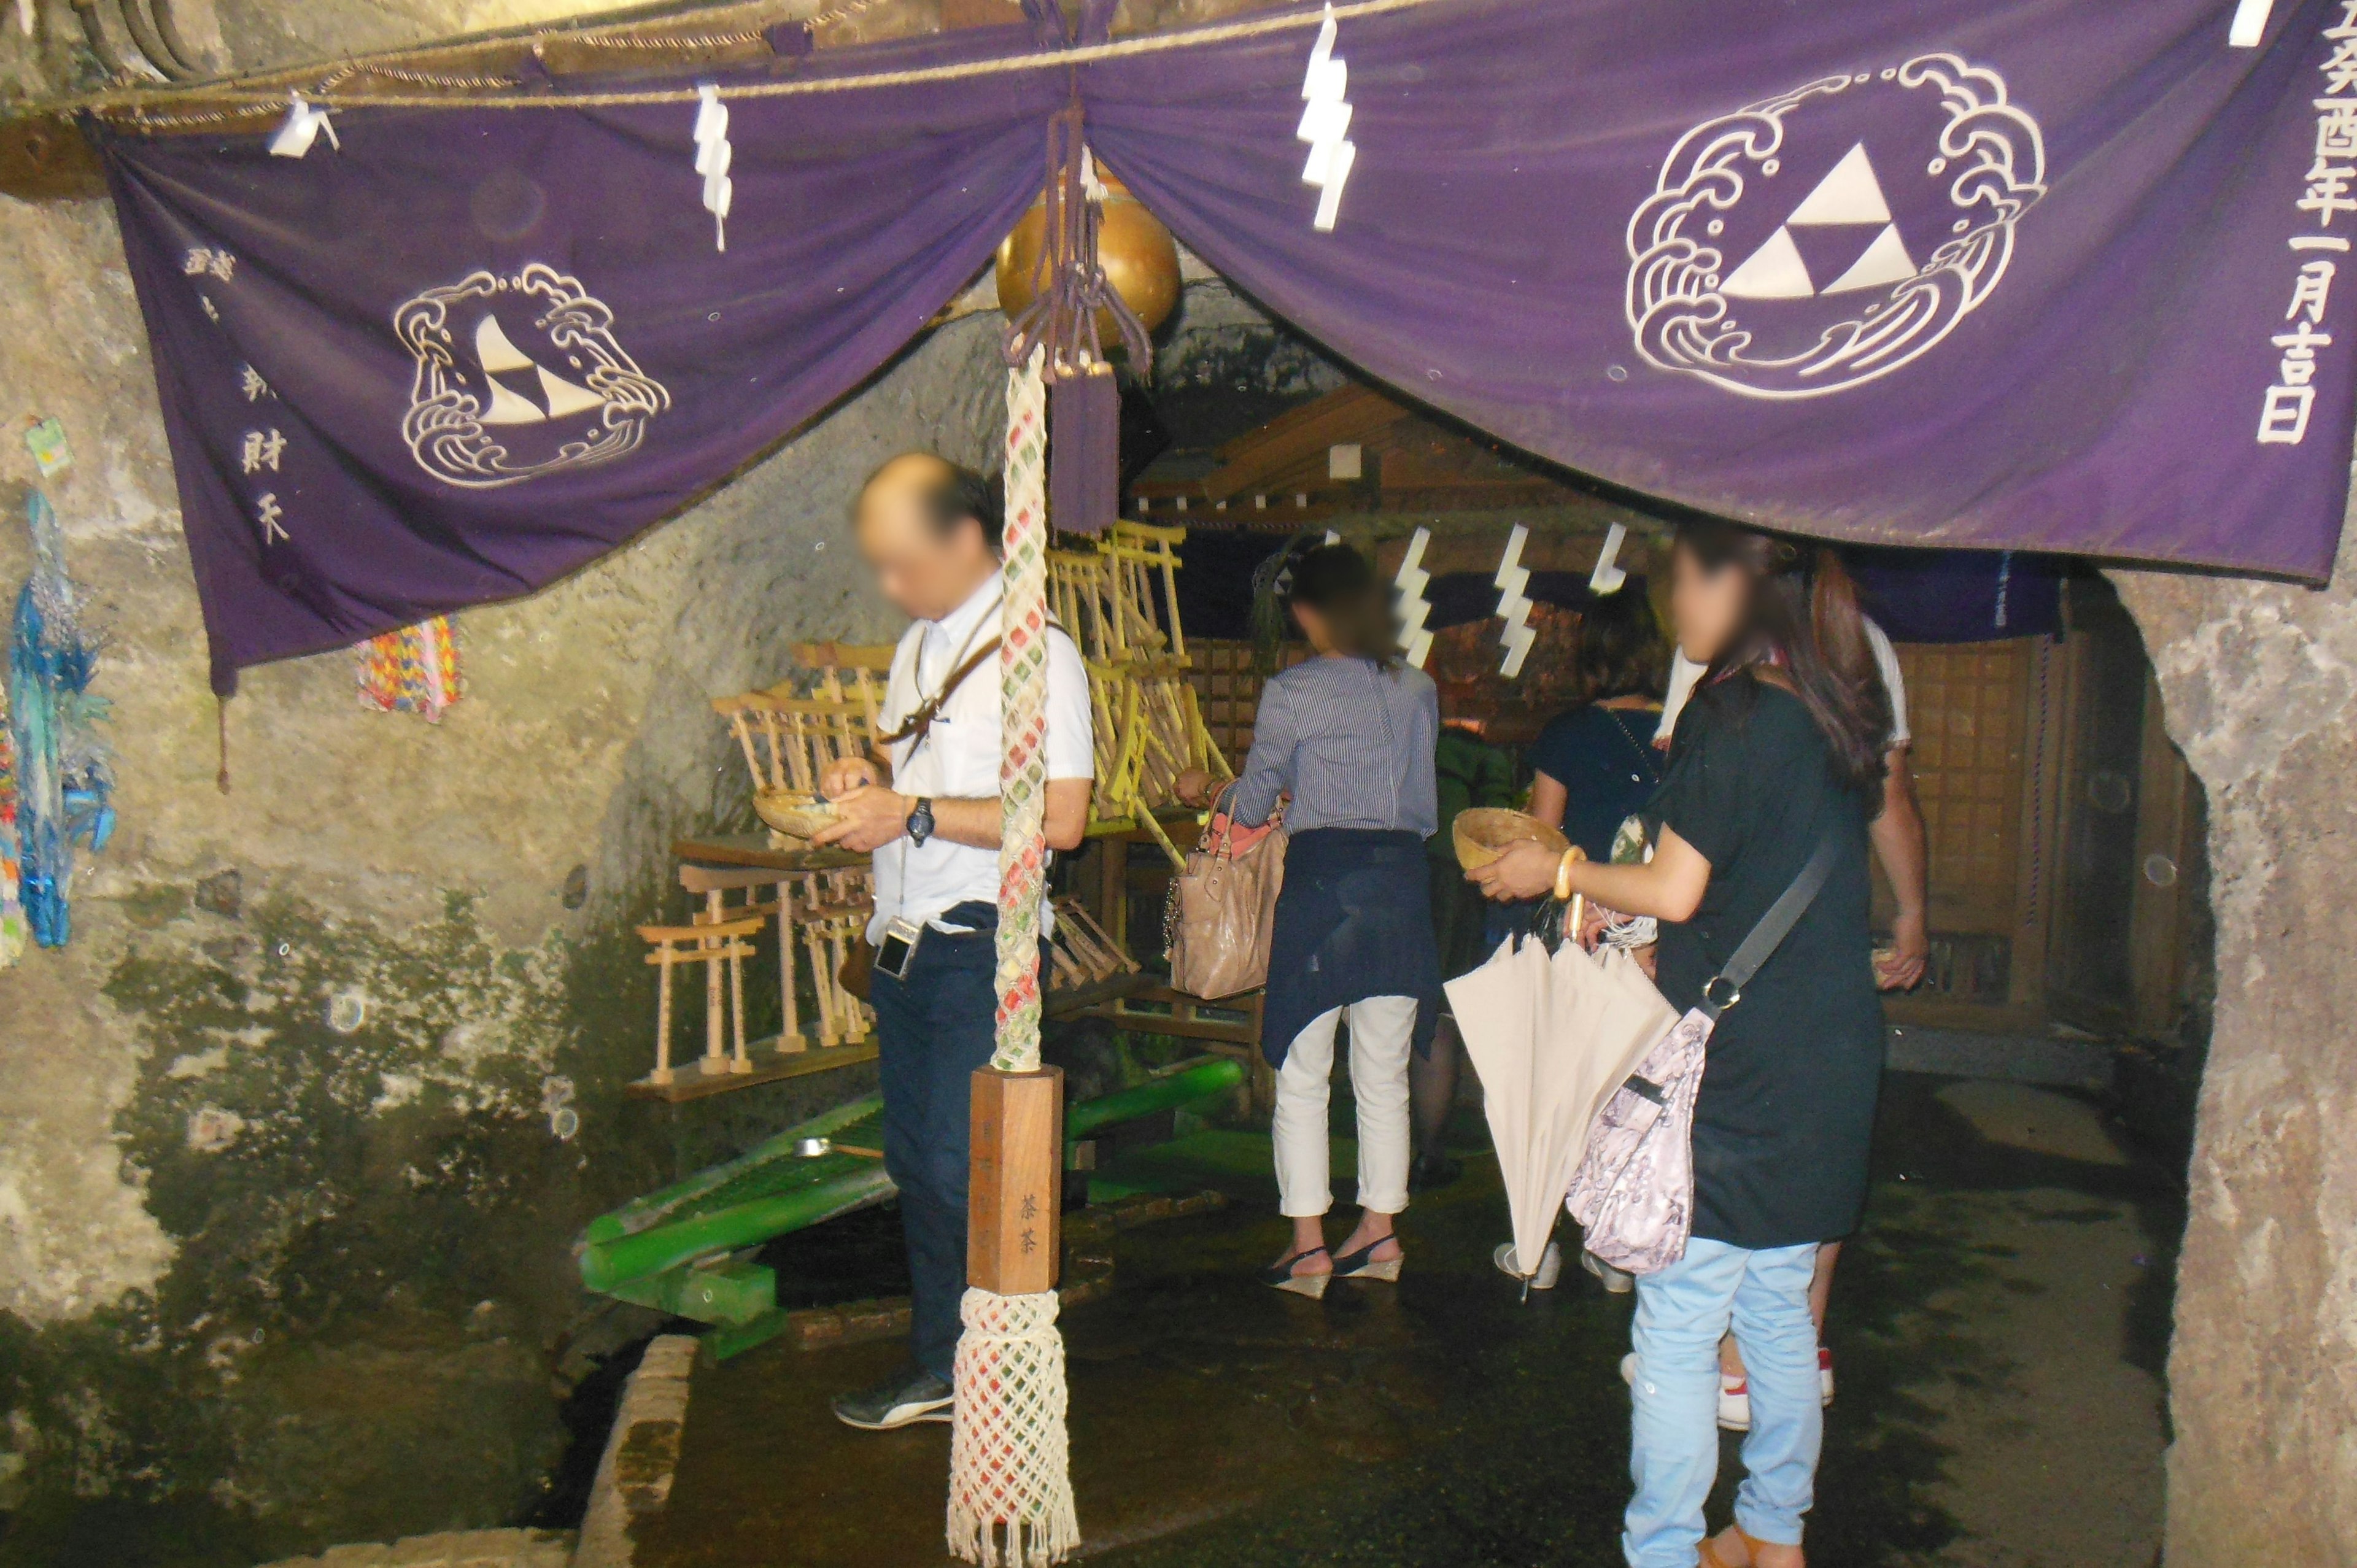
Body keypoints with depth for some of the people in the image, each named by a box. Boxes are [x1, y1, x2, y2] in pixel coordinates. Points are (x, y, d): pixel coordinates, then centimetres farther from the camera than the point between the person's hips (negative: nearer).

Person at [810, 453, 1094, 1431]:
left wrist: (912, 814, -19)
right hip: (902, 942, 8)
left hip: (980, 946, -8)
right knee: (916, 1163, 13)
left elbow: (1060, 818, -19)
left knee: (962, 1169, -5)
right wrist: (865, 786, 4)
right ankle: (938, 1365, 26)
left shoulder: (1034, 651, -12)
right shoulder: (917, 646, 15)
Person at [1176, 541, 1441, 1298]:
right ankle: (1379, 1229, 20)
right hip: (1401, 878, 4)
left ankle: (1308, 1243, 9)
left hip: (1321, 875, -4)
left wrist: (1205, 789, 23)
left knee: (1302, 1074, 6)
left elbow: (1253, 805, 3)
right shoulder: (1419, 690, 7)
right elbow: (1427, 813, 13)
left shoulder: (1290, 693, -5)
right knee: (1384, 1073, 13)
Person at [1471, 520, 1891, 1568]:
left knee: (1677, 1324, 0)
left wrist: (1558, 873, 1)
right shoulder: (1827, 716, 12)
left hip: (1740, 1077, -9)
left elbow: (1673, 890, -15)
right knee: (1776, 1308, 19)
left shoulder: (1733, 714, -15)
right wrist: (1604, 906, 22)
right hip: (1824, 1075, 9)